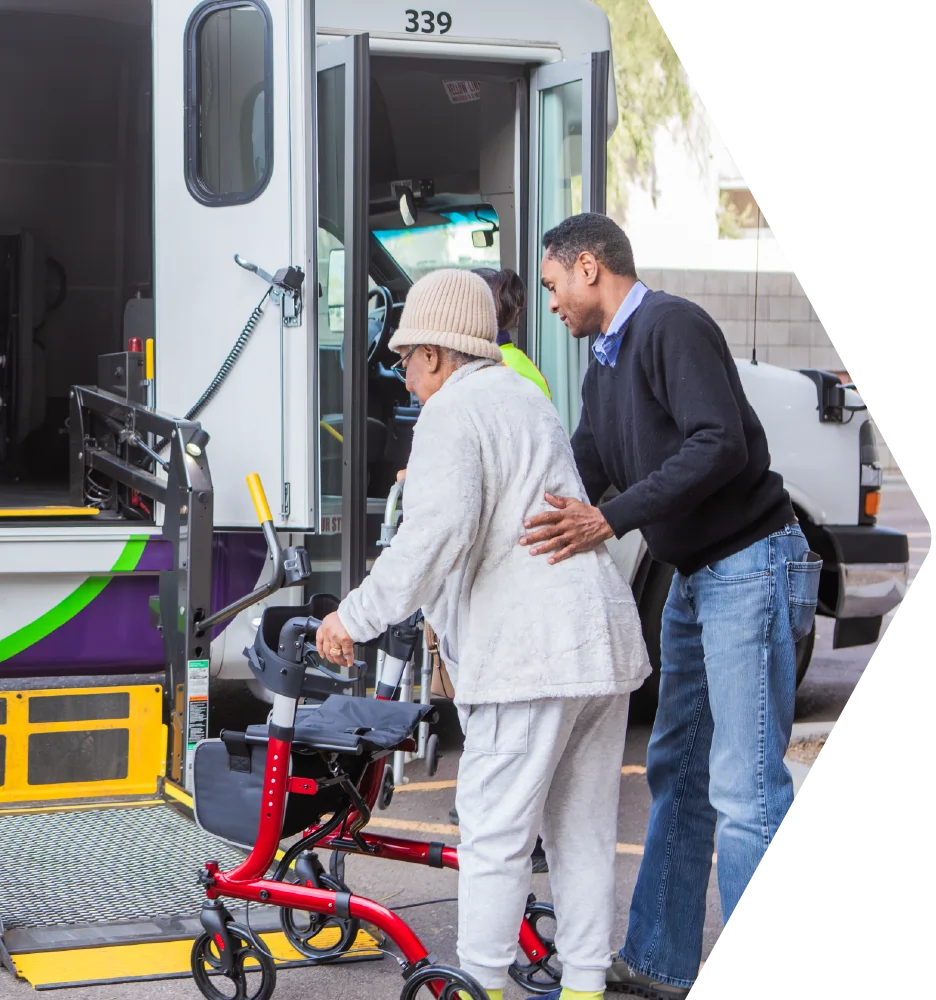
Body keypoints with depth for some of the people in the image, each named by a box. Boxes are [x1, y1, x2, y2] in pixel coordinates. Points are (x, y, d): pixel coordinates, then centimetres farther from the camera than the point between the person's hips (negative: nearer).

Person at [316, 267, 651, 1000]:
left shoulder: (451, 412, -7)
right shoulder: (528, 398, 24)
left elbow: (440, 533, -21)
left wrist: (356, 618, -15)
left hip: (532, 652, -9)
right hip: (607, 639, 9)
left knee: (495, 834, -1)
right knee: (584, 831, 13)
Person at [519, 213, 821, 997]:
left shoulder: (672, 325, -14)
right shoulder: (606, 364, 16)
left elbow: (721, 445, -25)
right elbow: (584, 474, 15)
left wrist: (610, 520, -28)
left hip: (749, 565, -10)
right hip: (696, 576, 10)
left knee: (744, 787, -10)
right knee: (677, 772, 13)